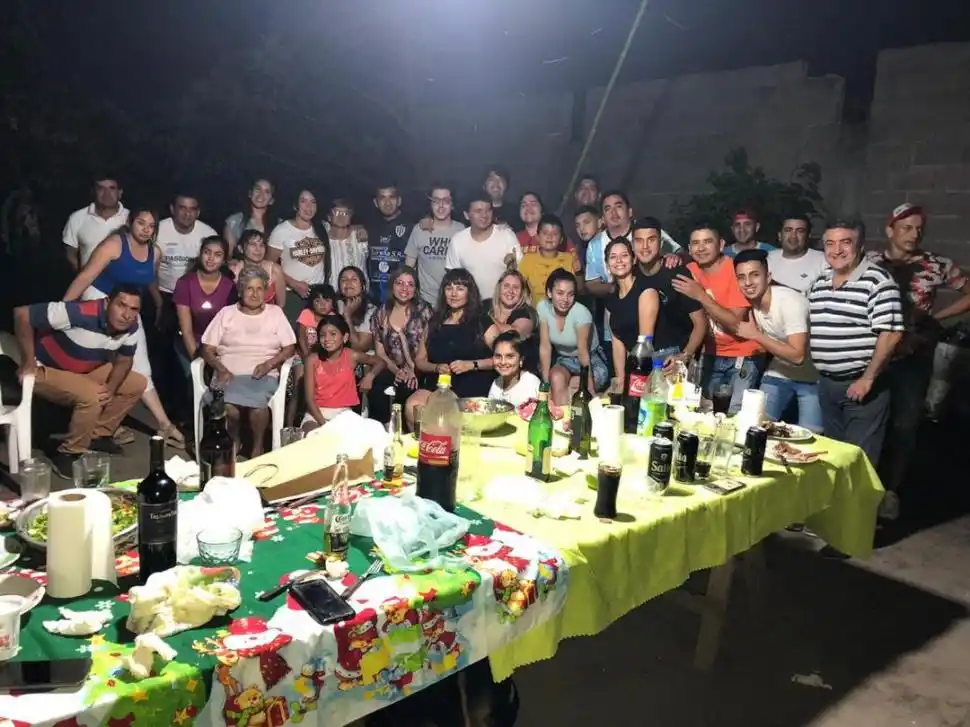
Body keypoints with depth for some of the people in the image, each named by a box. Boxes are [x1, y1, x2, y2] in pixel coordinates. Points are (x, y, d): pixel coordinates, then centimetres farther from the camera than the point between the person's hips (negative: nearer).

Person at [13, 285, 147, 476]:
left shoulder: (131, 327, -14)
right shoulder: (81, 313, -36)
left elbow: (124, 360, 2)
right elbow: (22, 314, -33)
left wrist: (111, 387, -17)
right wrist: (28, 362, -25)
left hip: (86, 371, 7)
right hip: (45, 369, -7)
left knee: (137, 384, 2)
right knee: (91, 396, -32)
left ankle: (98, 435, 12)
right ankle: (68, 453, -10)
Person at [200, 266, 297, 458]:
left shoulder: (275, 312, 14)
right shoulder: (226, 313, 14)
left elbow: (289, 347, 8)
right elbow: (207, 349, 9)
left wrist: (269, 364, -10)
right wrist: (221, 369, -10)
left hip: (263, 375, 0)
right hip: (229, 374, 1)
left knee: (258, 403, -35)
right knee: (226, 405, -34)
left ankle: (257, 446, -8)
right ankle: (233, 441, -1)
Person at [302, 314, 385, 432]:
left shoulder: (351, 356, -5)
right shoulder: (313, 359, -5)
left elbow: (379, 362, 12)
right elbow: (309, 398, -8)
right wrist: (322, 421, -21)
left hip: (343, 412, 0)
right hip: (317, 412, 0)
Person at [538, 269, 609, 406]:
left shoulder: (581, 313, -27)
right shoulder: (543, 307, -17)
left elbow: (583, 352, -24)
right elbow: (545, 346, -13)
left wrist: (590, 389, -26)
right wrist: (545, 380, -17)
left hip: (591, 360, -3)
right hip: (563, 358, 3)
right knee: (556, 378, -28)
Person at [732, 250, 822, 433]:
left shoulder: (791, 302, -26)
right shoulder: (750, 301, -7)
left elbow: (797, 356, -33)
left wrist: (756, 335, -29)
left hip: (810, 377, -6)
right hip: (778, 374, 6)